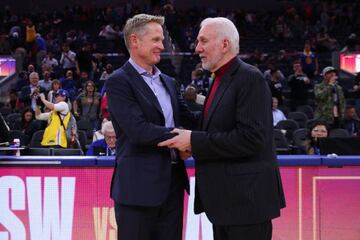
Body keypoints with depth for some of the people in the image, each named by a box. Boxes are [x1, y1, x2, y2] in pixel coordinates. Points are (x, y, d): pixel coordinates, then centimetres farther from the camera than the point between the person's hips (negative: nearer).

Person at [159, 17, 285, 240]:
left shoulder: (250, 78, -13)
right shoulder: (221, 80, 16)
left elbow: (251, 138, -22)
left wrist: (195, 141, -18)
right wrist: (192, 143, 1)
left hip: (247, 198, -9)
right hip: (224, 201, 9)